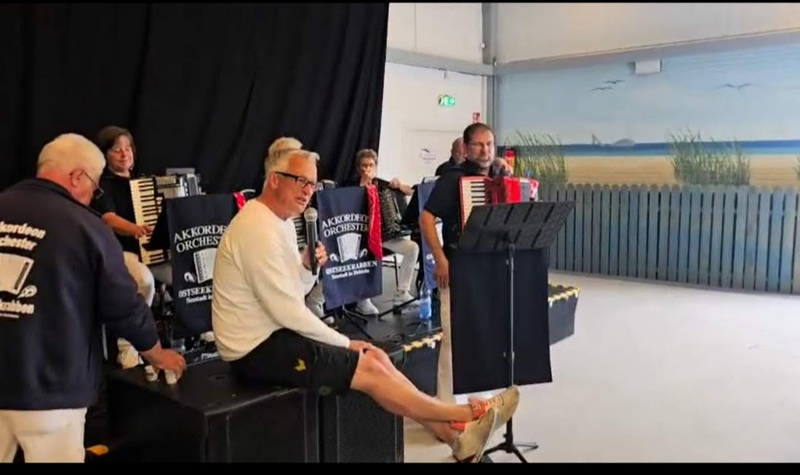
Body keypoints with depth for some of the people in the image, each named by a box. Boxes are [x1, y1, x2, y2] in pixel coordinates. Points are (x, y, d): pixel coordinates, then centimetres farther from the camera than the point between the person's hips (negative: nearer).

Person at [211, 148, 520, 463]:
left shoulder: (280, 221, 11)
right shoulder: (259, 228, -21)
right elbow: (287, 310, -22)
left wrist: (308, 269, -6)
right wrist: (344, 343, -12)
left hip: (271, 335, 9)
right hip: (258, 350, -9)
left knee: (375, 357, 0)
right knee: (369, 368, -12)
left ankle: (452, 433, 5)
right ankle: (467, 414, 0)